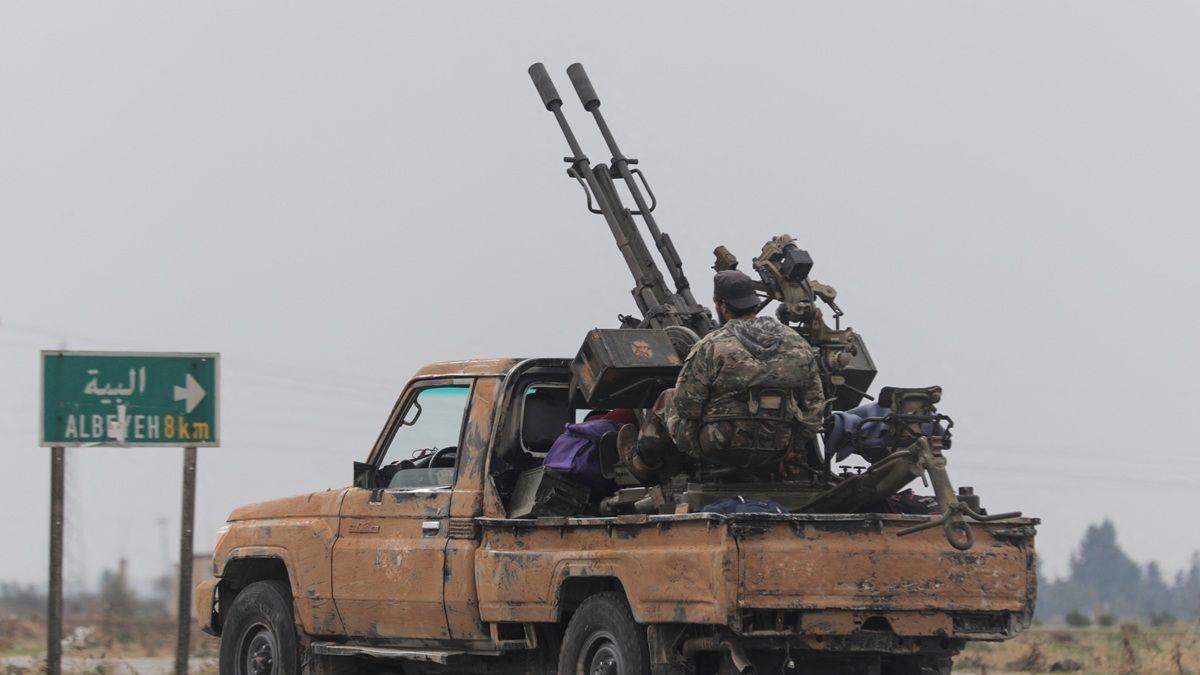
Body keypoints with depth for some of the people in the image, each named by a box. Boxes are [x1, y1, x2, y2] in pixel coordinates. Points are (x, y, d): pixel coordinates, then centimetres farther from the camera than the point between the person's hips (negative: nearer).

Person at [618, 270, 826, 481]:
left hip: (720, 448, -5)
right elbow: (815, 403, 2)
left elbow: (685, 406, -11)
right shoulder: (798, 345, -2)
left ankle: (642, 462, 45)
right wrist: (792, 445, 15)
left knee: (667, 401, 23)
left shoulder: (711, 347, -16)